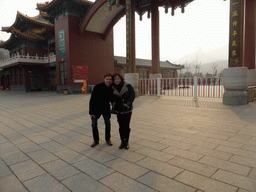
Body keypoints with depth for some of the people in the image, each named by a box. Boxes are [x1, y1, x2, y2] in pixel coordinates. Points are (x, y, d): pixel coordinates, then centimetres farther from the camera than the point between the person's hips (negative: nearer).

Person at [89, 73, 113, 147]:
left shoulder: (112, 88, -10)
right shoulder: (98, 87, -22)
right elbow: (92, 100, -19)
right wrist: (91, 112, -20)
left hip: (106, 108, 3)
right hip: (96, 108, -3)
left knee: (108, 124, 7)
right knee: (94, 124, -2)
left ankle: (108, 139, 26)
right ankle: (96, 140, 17)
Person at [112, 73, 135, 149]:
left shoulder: (127, 86, -9)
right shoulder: (113, 88, 1)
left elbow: (132, 95, -11)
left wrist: (128, 103, -23)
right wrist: (113, 106, 6)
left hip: (127, 110, -2)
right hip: (119, 111, 3)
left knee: (126, 126, 0)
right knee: (121, 127, 7)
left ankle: (126, 142, 17)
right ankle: (122, 142, 21)